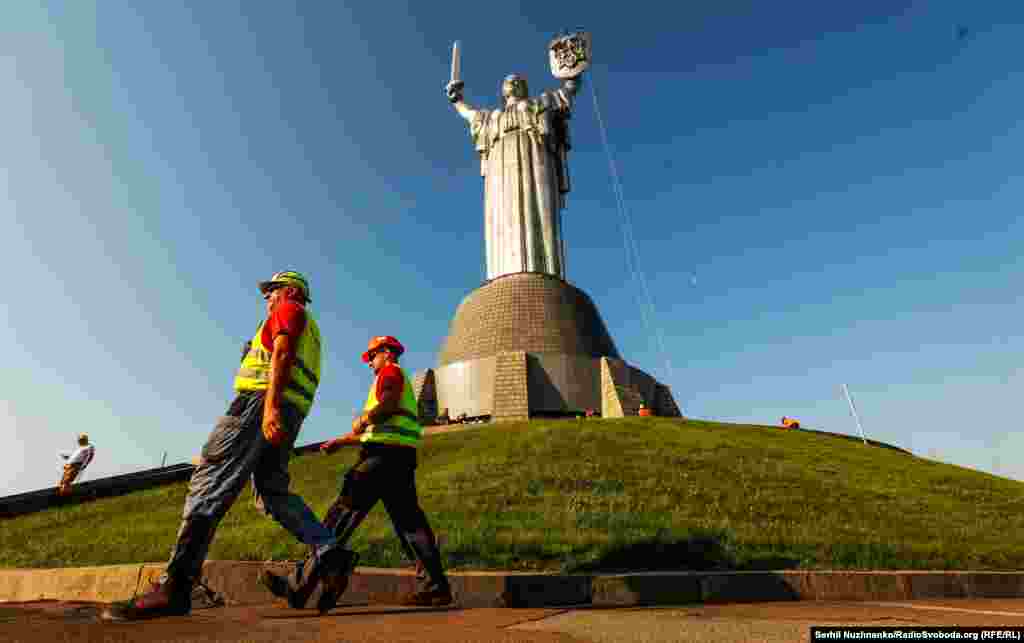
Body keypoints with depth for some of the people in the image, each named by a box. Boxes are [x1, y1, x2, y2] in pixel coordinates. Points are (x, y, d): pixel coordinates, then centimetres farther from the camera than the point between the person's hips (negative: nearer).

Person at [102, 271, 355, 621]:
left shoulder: (289, 311, 7)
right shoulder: (307, 328, 35)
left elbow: (282, 354, -11)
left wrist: (270, 405, -24)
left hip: (262, 399, -9)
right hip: (290, 410, 10)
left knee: (210, 481, -12)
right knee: (273, 491, 5)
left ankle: (174, 586, -17)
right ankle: (327, 550, -10)